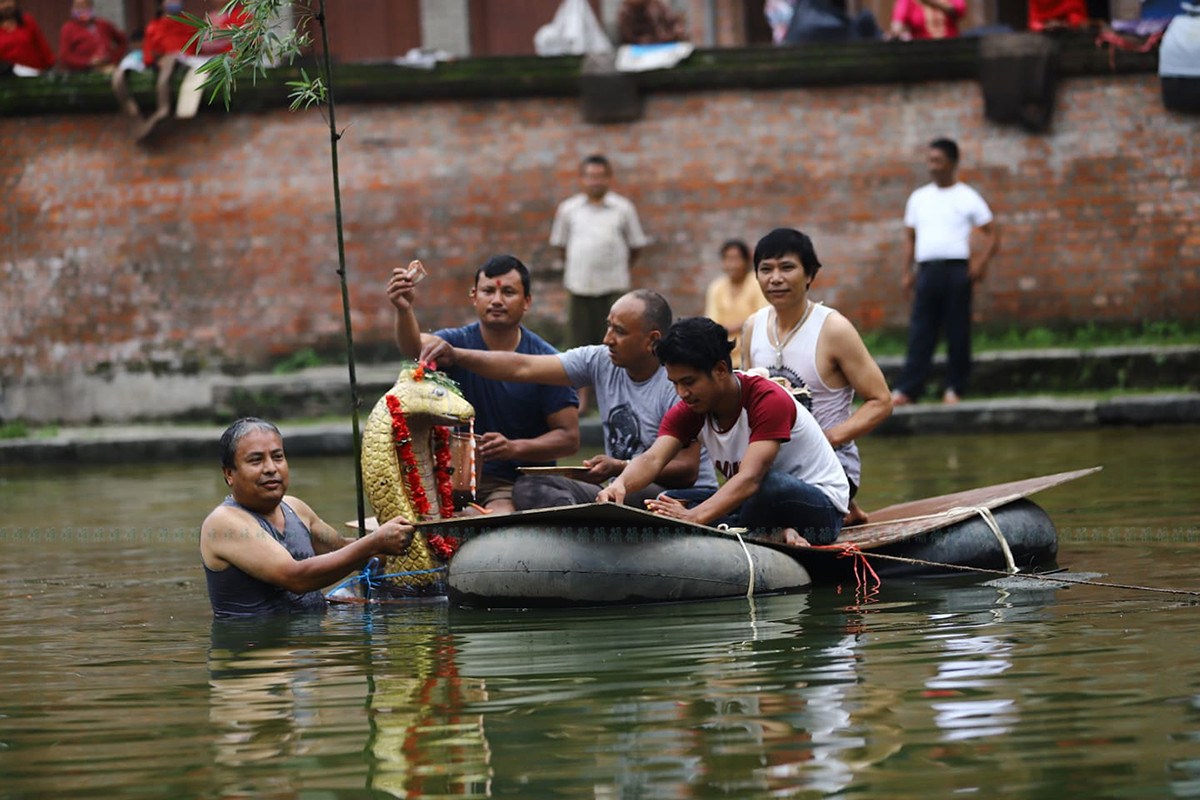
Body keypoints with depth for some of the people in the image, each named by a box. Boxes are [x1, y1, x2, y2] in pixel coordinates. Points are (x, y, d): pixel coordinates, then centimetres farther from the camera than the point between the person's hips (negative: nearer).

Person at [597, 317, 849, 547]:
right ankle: (774, 534, -21)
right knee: (668, 506, -14)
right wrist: (620, 485, -45)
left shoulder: (770, 400, -25)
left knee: (773, 484, -41)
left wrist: (694, 517, -53)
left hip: (822, 506, -7)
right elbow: (652, 459, -20)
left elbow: (750, 478, -38)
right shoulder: (688, 412, -3)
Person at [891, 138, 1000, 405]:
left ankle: (954, 388, 4)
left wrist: (981, 262, -12)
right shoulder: (919, 198, 17)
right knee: (920, 332, -3)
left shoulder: (967, 197, 5)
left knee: (958, 333, -2)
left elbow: (992, 235, 4)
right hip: (927, 270, 3)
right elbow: (910, 236, 19)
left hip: (957, 270, -3)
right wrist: (907, 272, 8)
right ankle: (907, 389, -8)